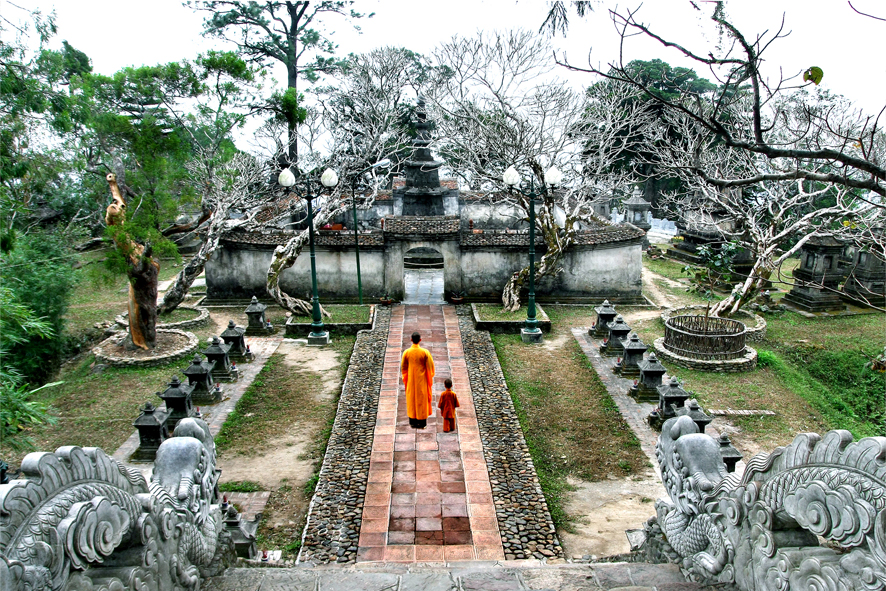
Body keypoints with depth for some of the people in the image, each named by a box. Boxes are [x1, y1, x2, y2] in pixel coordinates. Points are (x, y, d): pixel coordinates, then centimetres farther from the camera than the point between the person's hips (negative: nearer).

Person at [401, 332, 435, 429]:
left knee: (411, 399, 12)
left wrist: (405, 378, 15)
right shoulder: (425, 352, -15)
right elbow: (430, 366, -8)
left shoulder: (406, 352, -10)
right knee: (422, 399, 8)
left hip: (411, 380, 2)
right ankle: (422, 423, 12)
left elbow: (403, 367, 0)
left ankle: (412, 422, 17)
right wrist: (430, 377, 9)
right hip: (422, 379, -2)